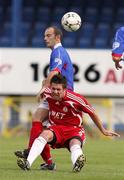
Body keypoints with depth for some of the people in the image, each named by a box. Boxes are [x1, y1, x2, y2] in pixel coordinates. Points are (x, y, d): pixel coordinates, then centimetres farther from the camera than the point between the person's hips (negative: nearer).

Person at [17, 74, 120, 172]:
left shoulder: (76, 99, -17)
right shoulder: (47, 94, -8)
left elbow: (92, 113, -2)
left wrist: (103, 131, 9)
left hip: (74, 129, -3)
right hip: (56, 128, 3)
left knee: (75, 144, -37)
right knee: (45, 134, -32)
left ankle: (77, 164, -72)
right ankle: (28, 163, -47)